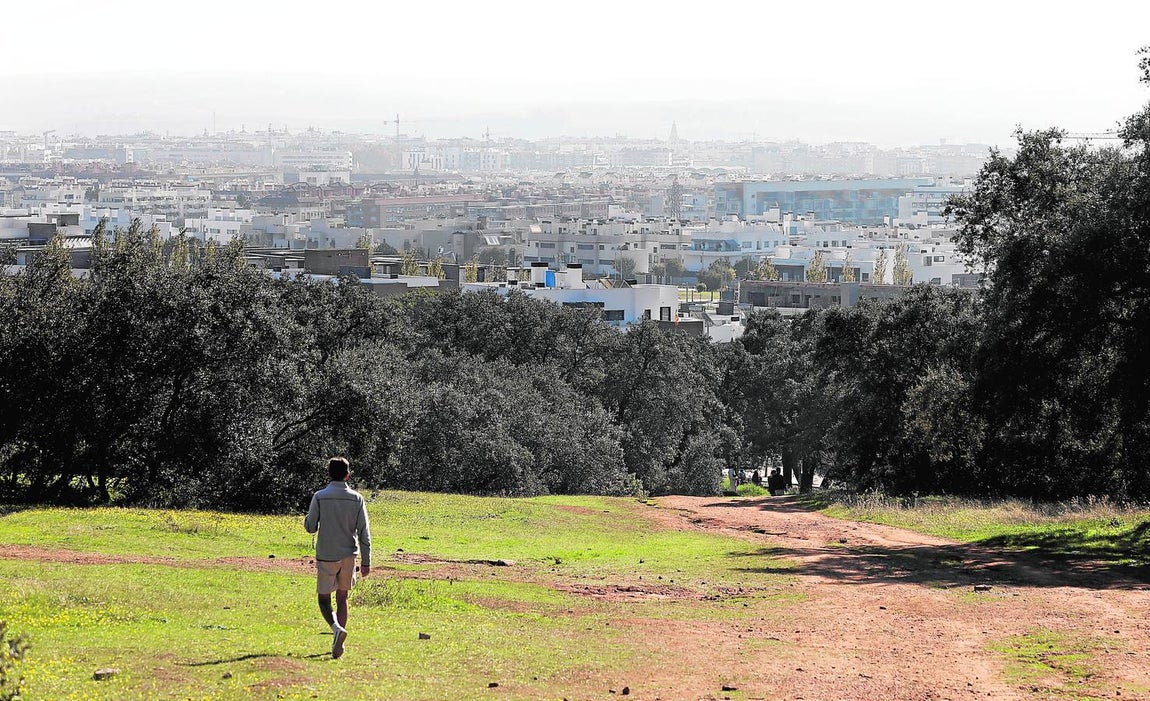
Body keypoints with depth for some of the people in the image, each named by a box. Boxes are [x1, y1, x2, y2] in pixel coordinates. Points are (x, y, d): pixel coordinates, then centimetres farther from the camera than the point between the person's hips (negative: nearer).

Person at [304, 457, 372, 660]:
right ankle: (337, 644, 13)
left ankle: (337, 628, -21)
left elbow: (310, 527, -5)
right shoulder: (356, 499, -1)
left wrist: (311, 515, 17)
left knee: (324, 599, 7)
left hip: (326, 557, -2)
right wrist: (366, 562, 4)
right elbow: (364, 533, -1)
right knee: (342, 598, 15)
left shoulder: (320, 497, -8)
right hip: (348, 556, 3)